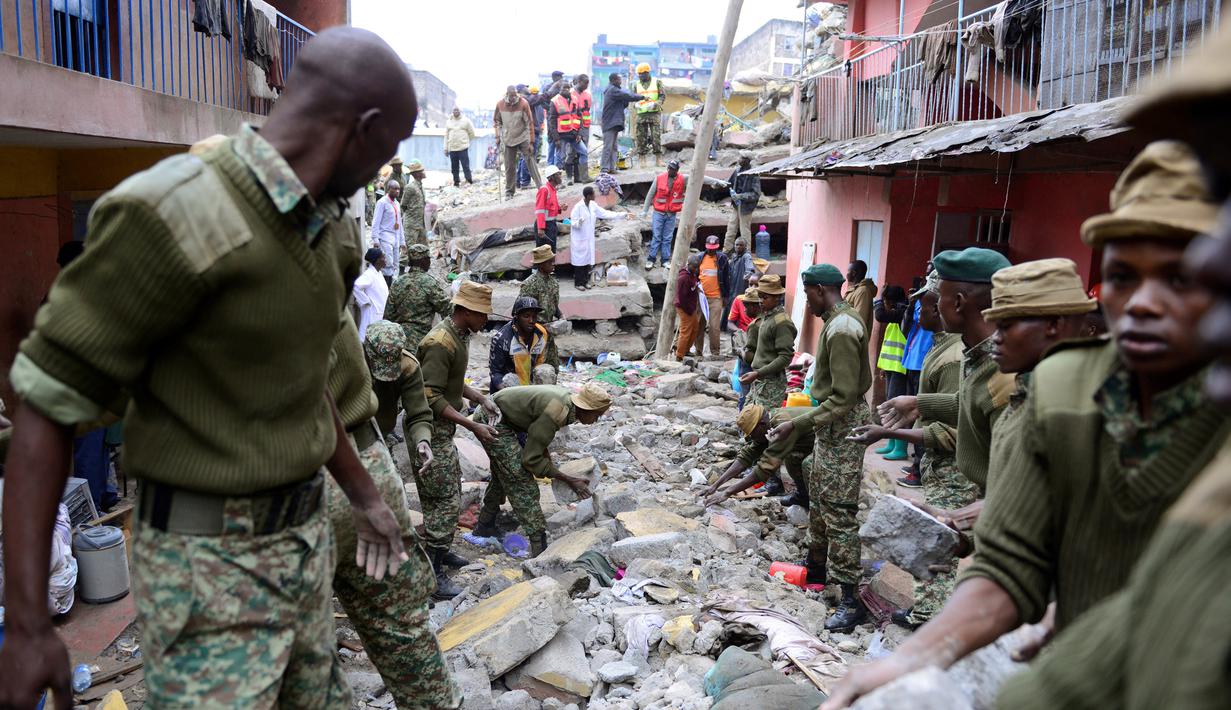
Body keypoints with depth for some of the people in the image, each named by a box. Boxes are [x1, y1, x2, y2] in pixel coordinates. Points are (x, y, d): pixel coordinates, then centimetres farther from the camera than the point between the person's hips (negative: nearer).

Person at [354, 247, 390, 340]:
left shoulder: (379, 273, 12)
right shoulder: (369, 274, -16)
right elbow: (356, 286, -32)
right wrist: (366, 301, -22)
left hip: (380, 313, 9)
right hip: (372, 312, -9)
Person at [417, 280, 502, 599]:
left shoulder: (460, 336, 8)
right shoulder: (440, 343, -24)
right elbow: (432, 397, -26)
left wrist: (480, 398, 9)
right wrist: (472, 426, -25)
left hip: (443, 429, 10)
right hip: (431, 431, -10)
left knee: (450, 493, 20)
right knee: (446, 501, -6)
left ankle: (440, 551, 35)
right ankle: (431, 574, 2)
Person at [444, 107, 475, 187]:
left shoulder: (466, 120, 1)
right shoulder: (448, 122, 10)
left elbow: (472, 133, 8)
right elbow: (446, 136, 11)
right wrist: (446, 148, 7)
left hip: (463, 148, -3)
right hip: (452, 148, 3)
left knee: (465, 165, -7)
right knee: (454, 167, 6)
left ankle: (469, 181, -5)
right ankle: (456, 182, 15)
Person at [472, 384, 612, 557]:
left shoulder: (566, 398, -1)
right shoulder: (556, 413, -28)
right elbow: (531, 459, -21)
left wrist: (551, 464, 10)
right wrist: (568, 480, -17)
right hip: (494, 421, -10)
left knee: (503, 475, 26)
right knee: (521, 482, -10)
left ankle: (485, 526, 44)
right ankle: (540, 550, -9)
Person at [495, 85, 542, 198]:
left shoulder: (523, 104, -14)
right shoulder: (500, 104, -6)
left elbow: (530, 123, -13)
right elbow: (496, 120, 11)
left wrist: (531, 142, -15)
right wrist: (498, 136, 3)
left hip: (523, 137, -2)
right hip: (508, 139, 3)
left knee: (531, 161, -9)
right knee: (509, 166, 6)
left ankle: (541, 186, -6)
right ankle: (509, 190, 18)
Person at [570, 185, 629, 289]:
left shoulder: (593, 205, 2)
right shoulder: (578, 207, -18)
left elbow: (605, 213, 6)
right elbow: (573, 223, -15)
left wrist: (623, 215, 4)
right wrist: (579, 222, -40)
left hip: (589, 239, 7)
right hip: (579, 239, -7)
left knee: (588, 259, 9)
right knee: (580, 260, -1)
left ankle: (585, 281, 19)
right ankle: (578, 283, 9)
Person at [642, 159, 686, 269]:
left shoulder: (682, 180, -4)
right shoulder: (659, 178, -5)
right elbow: (651, 194, 3)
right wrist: (645, 210, 5)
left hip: (672, 214, 1)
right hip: (658, 213, -1)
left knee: (668, 239, 7)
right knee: (656, 237, -1)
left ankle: (665, 260, 15)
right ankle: (651, 259, 6)